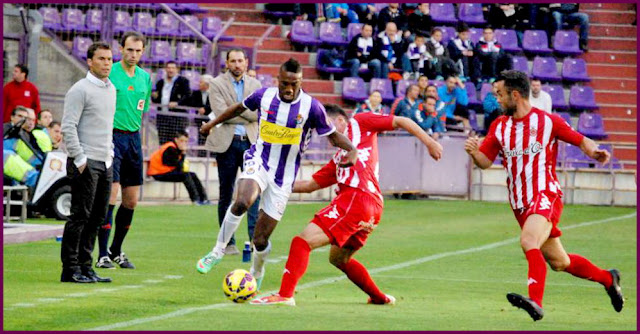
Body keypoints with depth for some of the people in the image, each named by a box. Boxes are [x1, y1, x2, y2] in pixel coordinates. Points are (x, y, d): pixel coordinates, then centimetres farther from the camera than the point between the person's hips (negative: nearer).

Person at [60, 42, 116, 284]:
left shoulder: (111, 89, 16)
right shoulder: (80, 90, -9)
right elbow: (68, 127, -14)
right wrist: (79, 159, -17)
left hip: (106, 163, 8)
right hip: (86, 163, -8)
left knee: (97, 218, 8)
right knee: (80, 216, -8)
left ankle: (85, 268, 13)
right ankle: (70, 270, -4)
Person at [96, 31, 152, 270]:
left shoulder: (145, 77, 12)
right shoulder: (109, 73, -7)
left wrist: (134, 129, 14)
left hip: (134, 138, 6)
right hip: (112, 135, -6)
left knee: (131, 201, 8)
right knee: (110, 197, -12)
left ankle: (116, 251, 22)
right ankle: (103, 255, -9)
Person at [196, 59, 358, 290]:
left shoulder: (311, 107, -11)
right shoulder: (264, 96, -5)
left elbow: (333, 135, -2)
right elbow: (239, 108, 16)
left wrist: (352, 150, -21)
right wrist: (213, 123, 27)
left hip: (284, 176, 0)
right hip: (259, 161, 0)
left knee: (261, 239, 0)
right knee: (241, 202, -34)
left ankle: (257, 272, 34)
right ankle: (218, 251, -15)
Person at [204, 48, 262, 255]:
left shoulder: (255, 85, 12)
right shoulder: (217, 85, 2)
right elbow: (220, 112, -12)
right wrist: (247, 117, -8)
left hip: (250, 142, 2)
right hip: (226, 143, -2)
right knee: (226, 194, 3)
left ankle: (255, 237, -12)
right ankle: (228, 242, 8)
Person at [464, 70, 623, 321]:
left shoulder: (547, 121, -4)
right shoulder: (499, 126, 10)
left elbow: (581, 140, 5)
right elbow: (485, 161, 9)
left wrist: (594, 152, -16)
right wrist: (474, 152, -13)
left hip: (545, 196, -6)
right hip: (520, 204, 6)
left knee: (528, 241, -33)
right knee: (559, 262, 14)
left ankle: (535, 301, -44)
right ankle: (607, 278, 37)